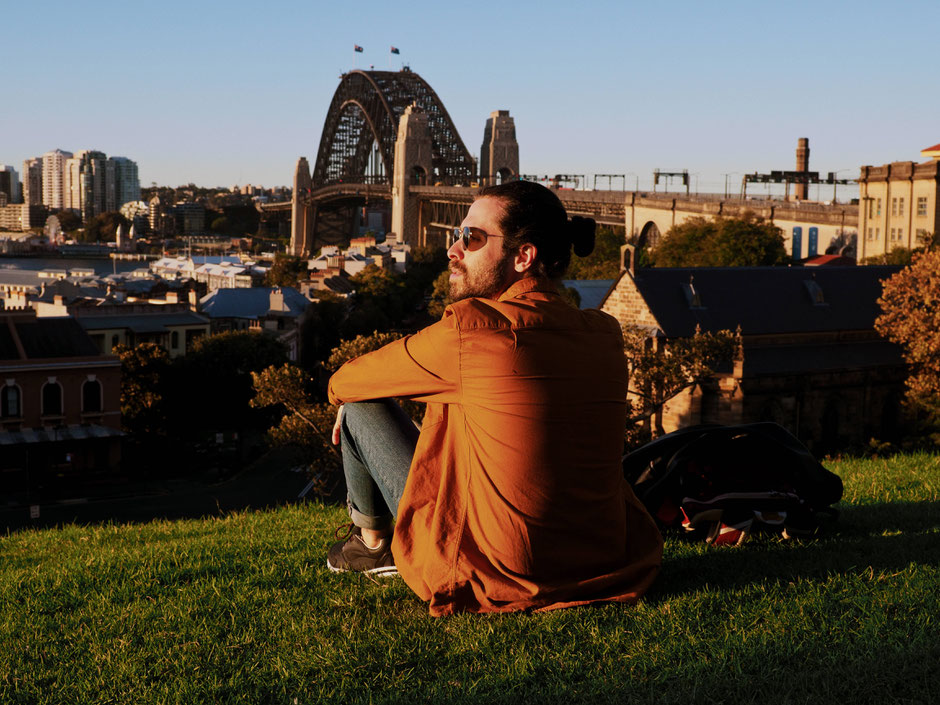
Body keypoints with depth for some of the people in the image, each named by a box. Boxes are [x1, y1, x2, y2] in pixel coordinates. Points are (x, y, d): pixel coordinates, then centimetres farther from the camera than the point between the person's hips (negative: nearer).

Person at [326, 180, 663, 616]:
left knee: (362, 407, 10)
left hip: (493, 579, -6)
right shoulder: (606, 334, -1)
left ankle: (372, 543, 34)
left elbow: (345, 382, -1)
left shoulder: (471, 330, -18)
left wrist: (346, 401, 24)